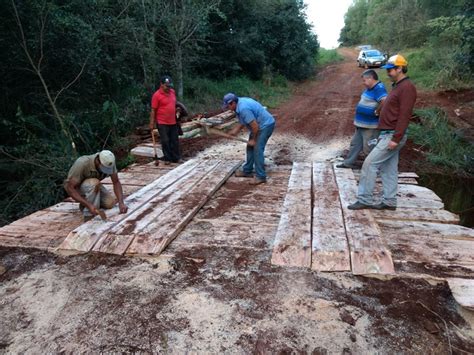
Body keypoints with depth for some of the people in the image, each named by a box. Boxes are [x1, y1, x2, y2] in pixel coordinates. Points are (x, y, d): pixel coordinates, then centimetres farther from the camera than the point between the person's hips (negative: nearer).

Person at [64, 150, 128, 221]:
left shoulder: (109, 162, -22)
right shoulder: (82, 164, -36)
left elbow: (116, 182, -16)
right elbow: (70, 188, -34)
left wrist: (121, 203, -30)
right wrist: (88, 205, -44)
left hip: (93, 186, 5)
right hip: (75, 187, -5)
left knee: (110, 203, -16)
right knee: (94, 183, -36)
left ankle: (84, 206, 10)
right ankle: (89, 217, -23)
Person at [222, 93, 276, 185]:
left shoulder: (243, 108, -29)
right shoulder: (240, 103, 2)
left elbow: (255, 126, -27)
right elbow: (243, 121, 16)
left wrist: (254, 139, -14)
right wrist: (235, 130, 7)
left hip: (266, 125, -11)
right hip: (259, 126, 11)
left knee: (257, 149, -14)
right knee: (250, 147, 13)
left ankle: (261, 176, -9)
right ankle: (247, 171, 23)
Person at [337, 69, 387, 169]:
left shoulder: (379, 88, -20)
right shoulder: (369, 88, 11)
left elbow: (385, 102, -36)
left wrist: (376, 112, -24)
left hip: (370, 126, -10)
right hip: (361, 124, 10)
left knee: (369, 148, -1)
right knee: (355, 143, 18)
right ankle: (348, 163, 30)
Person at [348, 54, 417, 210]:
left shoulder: (407, 87, -13)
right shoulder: (398, 86, 18)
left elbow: (404, 116, -20)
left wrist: (396, 138, -24)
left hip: (393, 136, -10)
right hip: (387, 134, 10)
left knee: (370, 163, -11)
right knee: (389, 169, 11)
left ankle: (364, 200, -5)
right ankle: (389, 202, 17)